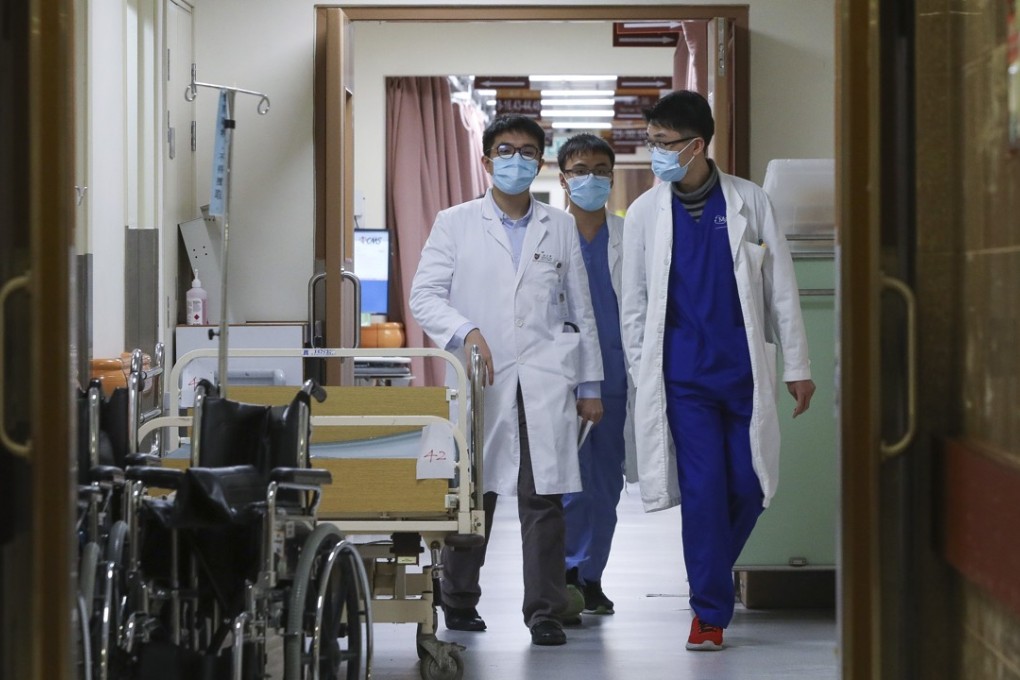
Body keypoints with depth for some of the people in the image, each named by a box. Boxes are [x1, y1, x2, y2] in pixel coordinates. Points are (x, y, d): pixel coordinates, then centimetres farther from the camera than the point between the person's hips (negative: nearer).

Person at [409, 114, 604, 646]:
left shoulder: (560, 227, 15)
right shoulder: (455, 224, 9)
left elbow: (580, 310, 15)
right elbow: (424, 295, 2)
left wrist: (589, 384, 12)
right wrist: (465, 331, -15)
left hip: (545, 383, 1)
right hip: (481, 382, -1)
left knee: (544, 497, -5)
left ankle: (544, 612, -1)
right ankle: (459, 602, 19)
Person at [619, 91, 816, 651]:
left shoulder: (749, 202, 1)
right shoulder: (644, 212, 3)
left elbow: (781, 288, 5)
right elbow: (634, 304, 7)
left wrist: (797, 365, 3)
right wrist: (641, 380, 4)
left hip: (745, 368, 1)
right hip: (683, 373, -1)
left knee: (748, 487, 1)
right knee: (703, 489, -6)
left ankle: (714, 575, 28)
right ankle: (711, 611, 4)